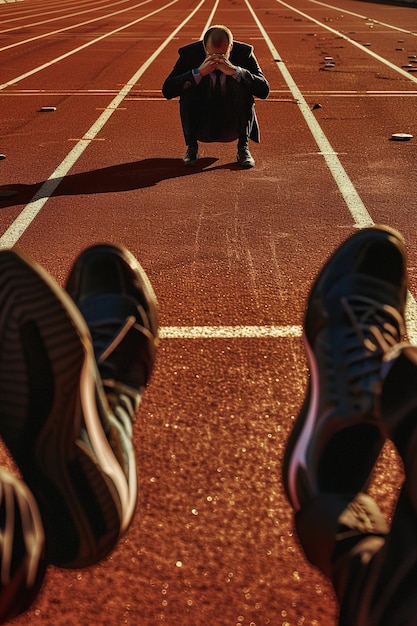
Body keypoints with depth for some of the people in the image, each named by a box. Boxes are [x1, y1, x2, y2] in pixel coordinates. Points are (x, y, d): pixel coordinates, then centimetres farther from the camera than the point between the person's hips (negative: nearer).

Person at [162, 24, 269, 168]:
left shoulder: (244, 52, -12)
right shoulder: (189, 53, -12)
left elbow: (264, 91, -21)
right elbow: (167, 91, -20)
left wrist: (235, 71, -34)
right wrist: (199, 72, -32)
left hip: (232, 127, 0)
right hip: (201, 127, 0)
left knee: (244, 87, -25)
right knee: (187, 88, -24)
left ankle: (243, 147, -12)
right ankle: (191, 147, -9)